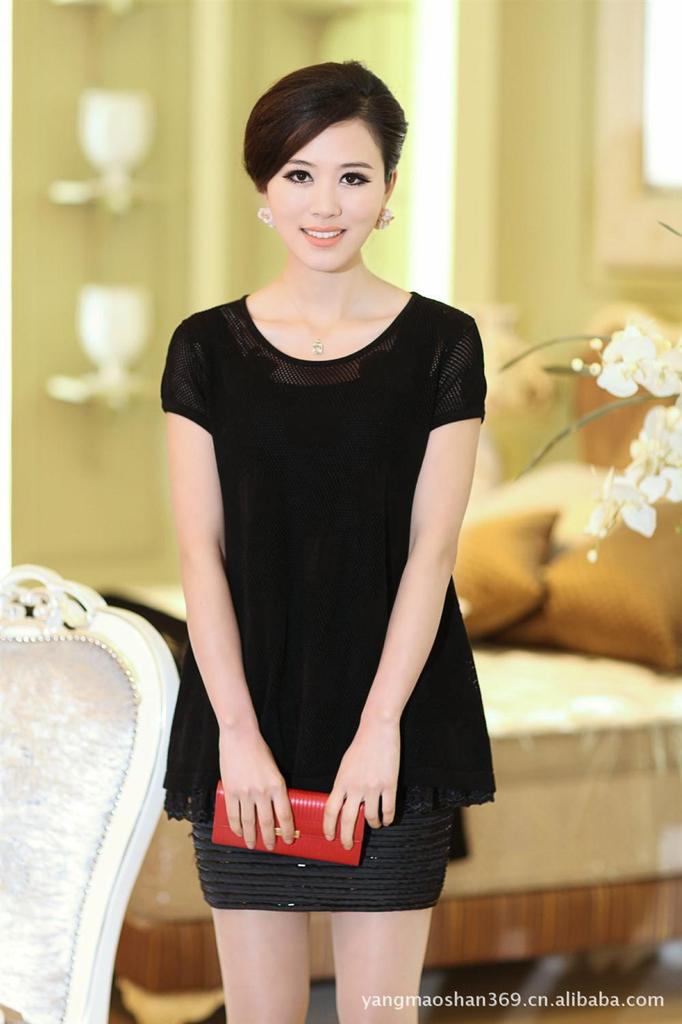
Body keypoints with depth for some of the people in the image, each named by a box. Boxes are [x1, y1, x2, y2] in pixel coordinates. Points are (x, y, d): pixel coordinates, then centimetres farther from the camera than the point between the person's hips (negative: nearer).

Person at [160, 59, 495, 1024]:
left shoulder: (441, 343, 0)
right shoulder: (207, 347, 3)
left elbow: (431, 550, -4)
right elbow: (201, 552, -1)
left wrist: (379, 727, -12)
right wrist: (238, 731, -10)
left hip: (396, 719, -1)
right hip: (247, 713, 1)